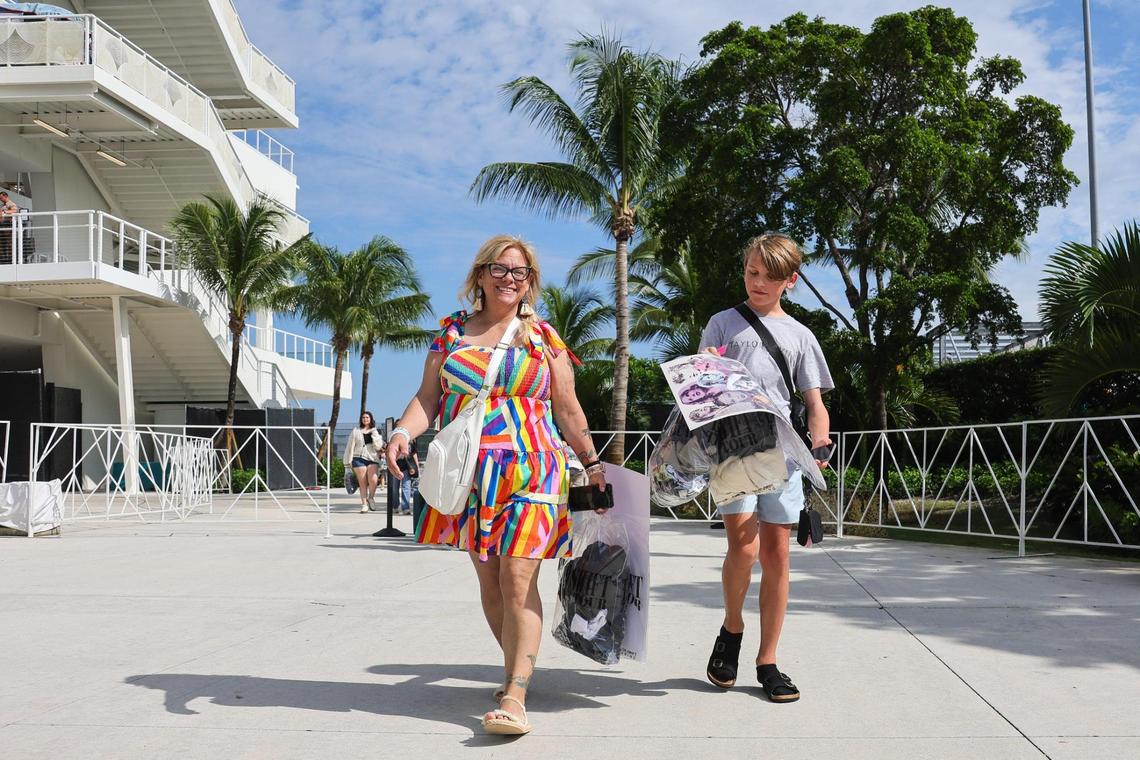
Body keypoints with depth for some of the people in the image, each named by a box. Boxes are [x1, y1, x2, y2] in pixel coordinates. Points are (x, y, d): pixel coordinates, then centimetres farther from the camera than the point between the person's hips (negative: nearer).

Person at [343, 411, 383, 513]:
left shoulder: (375, 431, 15)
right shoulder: (356, 431, 10)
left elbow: (379, 446, 7)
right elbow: (350, 446, 8)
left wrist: (374, 435, -5)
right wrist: (348, 461, 3)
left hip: (372, 459, 1)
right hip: (359, 458, -1)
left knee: (373, 480, -17)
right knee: (363, 483, -2)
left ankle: (371, 497, 9)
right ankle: (364, 504, 6)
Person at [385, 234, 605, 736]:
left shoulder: (544, 337, 9)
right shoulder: (453, 331, 12)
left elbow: (568, 410, 13)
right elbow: (428, 398, 7)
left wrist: (592, 462, 13)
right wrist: (403, 432, -11)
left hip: (531, 470, -2)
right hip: (470, 473, 3)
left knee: (518, 579, -12)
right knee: (489, 581, 7)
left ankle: (514, 698, -13)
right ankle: (520, 670, 25)